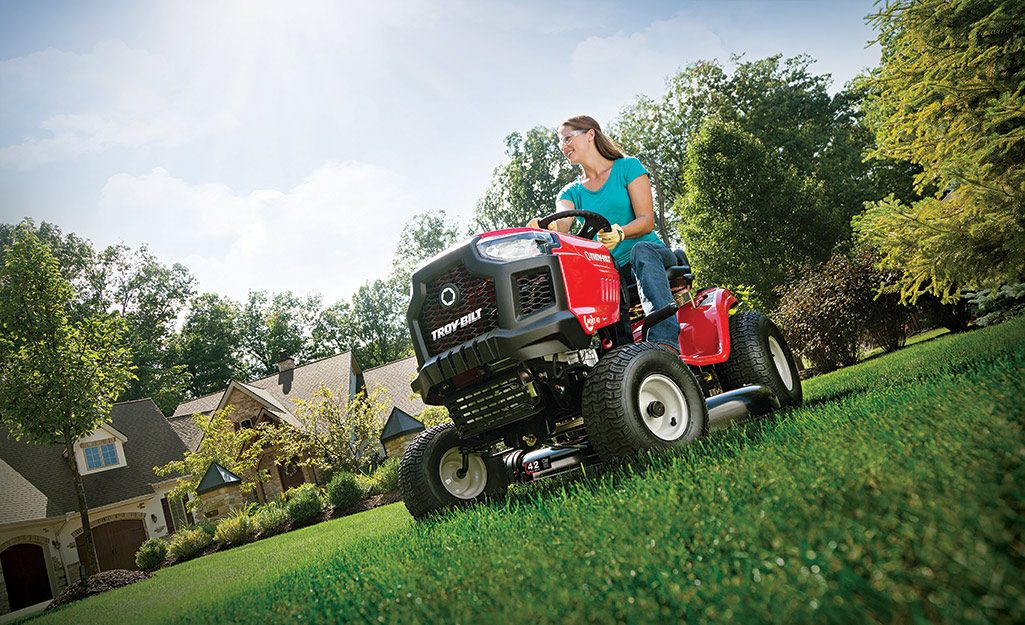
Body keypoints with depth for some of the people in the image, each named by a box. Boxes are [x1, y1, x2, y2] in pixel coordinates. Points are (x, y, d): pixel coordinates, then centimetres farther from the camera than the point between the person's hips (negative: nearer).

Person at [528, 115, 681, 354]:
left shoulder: (628, 167, 5)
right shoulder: (572, 192, 16)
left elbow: (647, 221, -7)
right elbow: (563, 222, -8)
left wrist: (619, 233, -30)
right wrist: (549, 226, -34)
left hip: (652, 254, -3)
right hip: (610, 270, 3)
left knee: (641, 250, -38)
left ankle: (665, 340, -56)